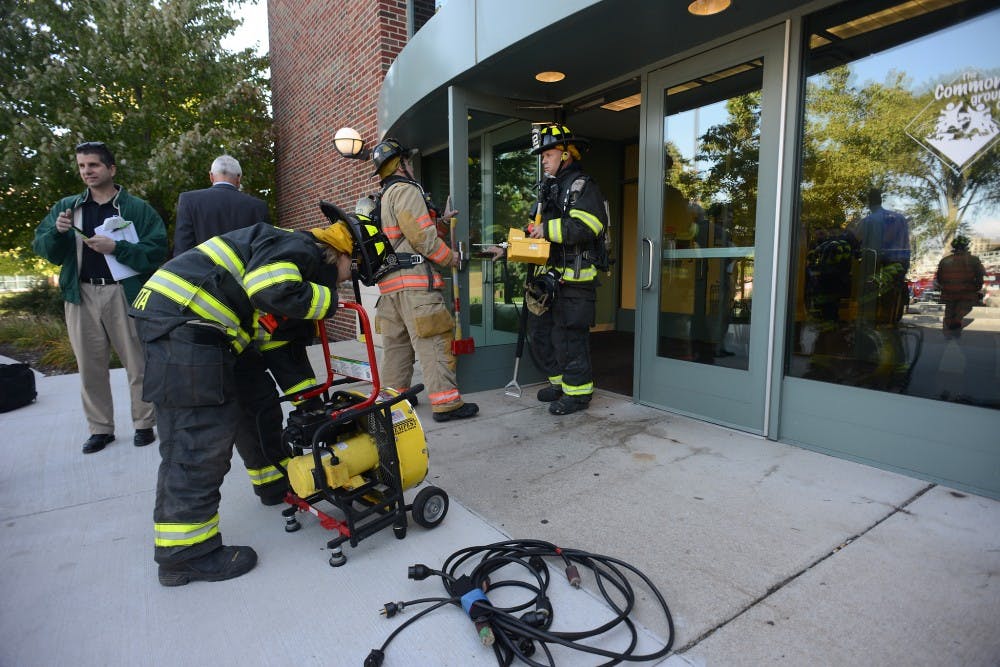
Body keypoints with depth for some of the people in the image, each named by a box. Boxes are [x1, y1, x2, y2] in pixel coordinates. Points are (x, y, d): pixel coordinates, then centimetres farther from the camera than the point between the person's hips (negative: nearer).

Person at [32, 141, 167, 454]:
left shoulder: (138, 209, 0)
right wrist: (57, 232, -10)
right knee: (90, 367, 10)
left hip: (125, 294, -4)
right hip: (81, 296, 4)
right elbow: (43, 249, 10)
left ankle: (144, 425, 14)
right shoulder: (66, 206, 13)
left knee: (138, 364, 2)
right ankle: (100, 429, 21)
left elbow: (156, 252, -9)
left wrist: (116, 247, -19)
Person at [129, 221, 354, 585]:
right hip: (182, 319, -11)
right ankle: (187, 555, 3)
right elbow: (272, 291, -29)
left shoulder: (299, 264, 22)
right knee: (200, 439, -7)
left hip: (180, 322, 11)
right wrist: (329, 299, -11)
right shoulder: (299, 247, -8)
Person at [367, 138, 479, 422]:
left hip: (388, 281, 10)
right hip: (414, 282, -10)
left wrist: (439, 221, 22)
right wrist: (451, 257, -1)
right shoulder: (406, 190, -6)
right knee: (434, 342, -8)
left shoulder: (380, 198, 24)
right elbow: (422, 237, -14)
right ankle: (446, 403, -7)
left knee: (395, 342, 15)